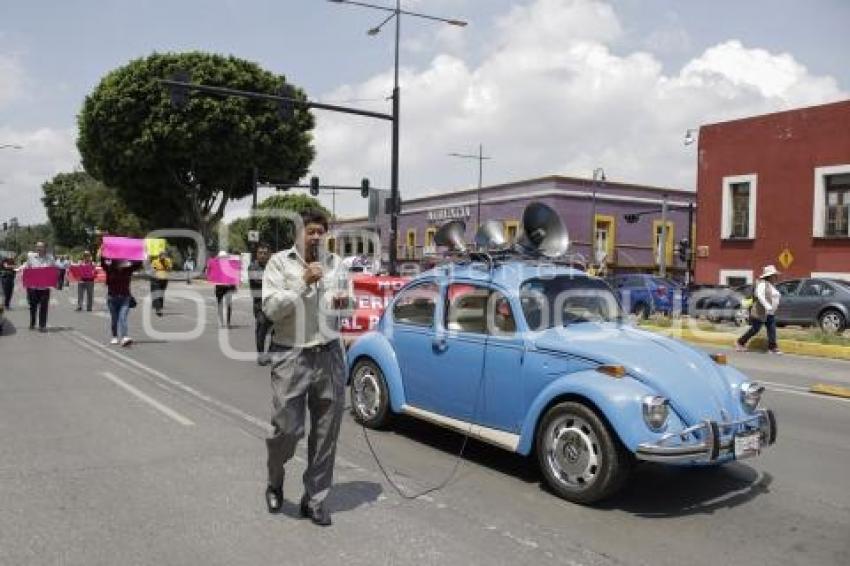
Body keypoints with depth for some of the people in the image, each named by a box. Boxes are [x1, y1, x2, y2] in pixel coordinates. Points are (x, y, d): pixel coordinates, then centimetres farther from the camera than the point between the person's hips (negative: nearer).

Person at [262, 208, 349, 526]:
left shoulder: (333, 264, 11)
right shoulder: (280, 262, 1)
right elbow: (270, 309, -9)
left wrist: (341, 302, 0)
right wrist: (303, 283, -16)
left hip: (329, 355, 4)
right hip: (291, 356, -3)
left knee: (326, 432, 7)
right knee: (288, 429, -2)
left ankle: (314, 499, 22)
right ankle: (275, 481, 29)